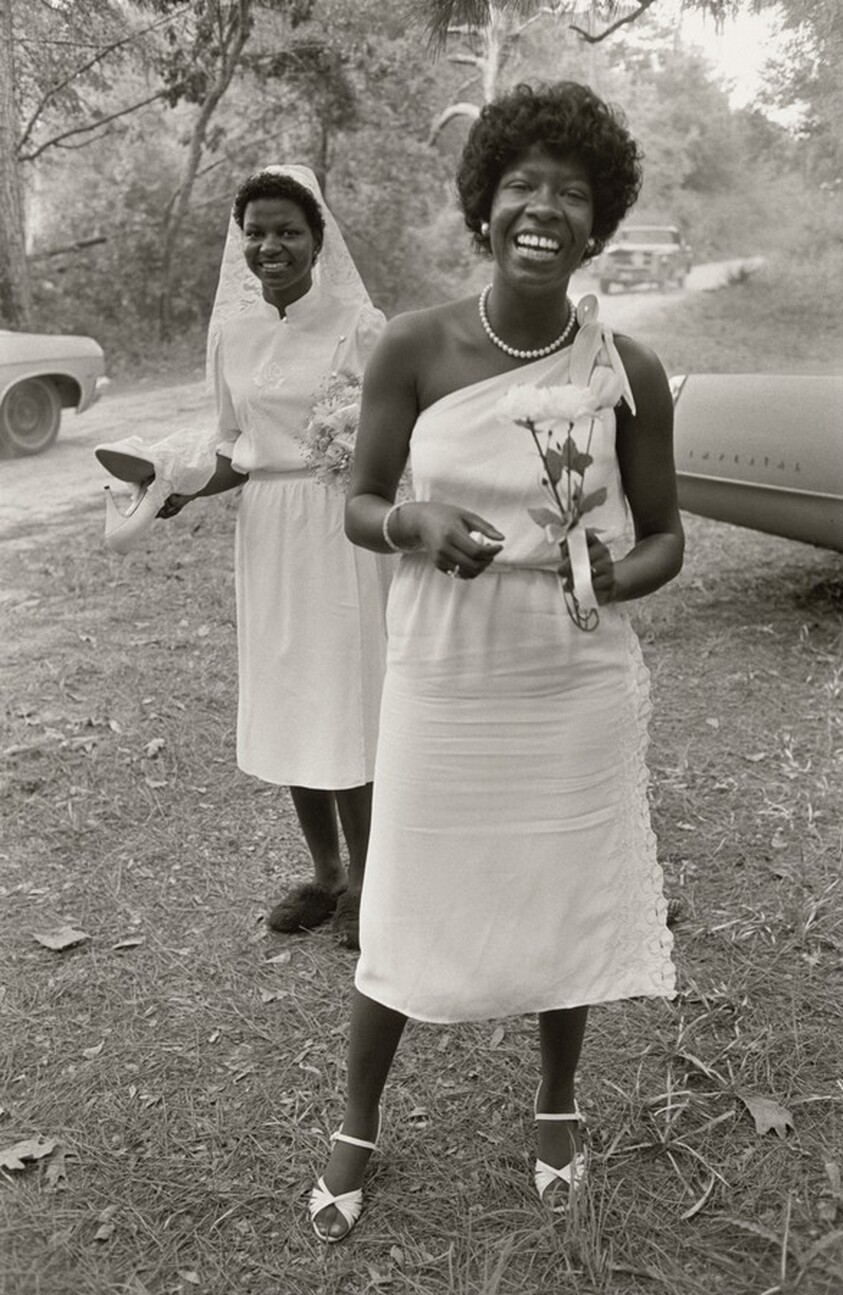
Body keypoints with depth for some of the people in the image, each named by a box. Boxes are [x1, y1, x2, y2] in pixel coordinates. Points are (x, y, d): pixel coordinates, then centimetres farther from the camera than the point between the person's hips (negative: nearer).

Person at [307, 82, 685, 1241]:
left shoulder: (629, 374, -8)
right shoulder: (414, 349, -10)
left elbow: (665, 538, 2)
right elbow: (358, 508, -2)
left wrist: (616, 577, -20)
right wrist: (415, 523, -25)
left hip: (578, 689, 1)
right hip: (444, 686, 0)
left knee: (567, 900, 15)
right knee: (406, 914, 10)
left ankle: (559, 1102, 44)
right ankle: (357, 1125, 37)